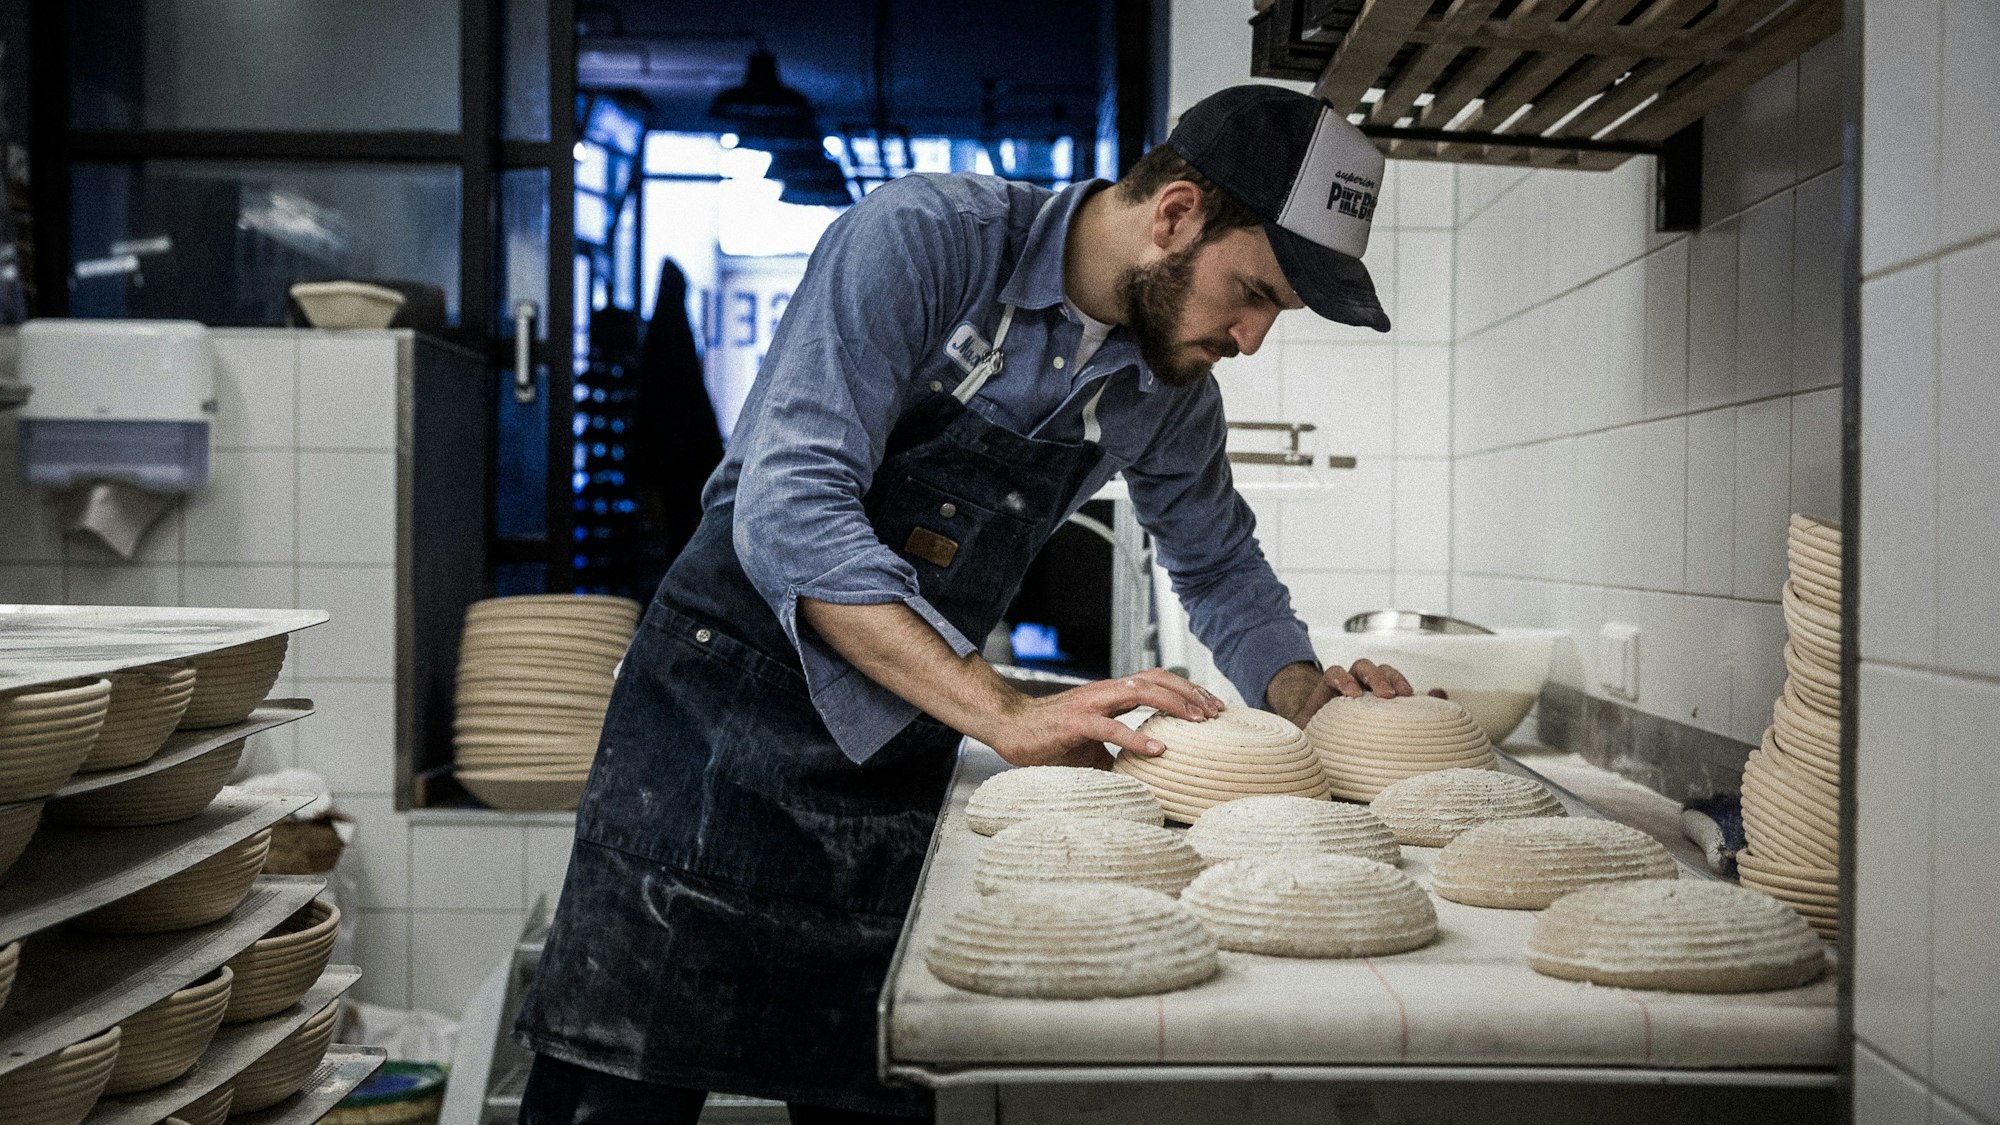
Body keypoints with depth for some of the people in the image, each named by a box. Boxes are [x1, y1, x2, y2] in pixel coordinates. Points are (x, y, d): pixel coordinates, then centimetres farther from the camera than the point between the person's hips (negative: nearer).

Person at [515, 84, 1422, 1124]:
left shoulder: (1172, 394, 2)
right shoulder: (925, 236, -18)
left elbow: (1220, 565, 20)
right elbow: (789, 508, -28)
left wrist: (1301, 691, -2)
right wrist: (1005, 715, -35)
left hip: (901, 753, 5)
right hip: (727, 702, -5)